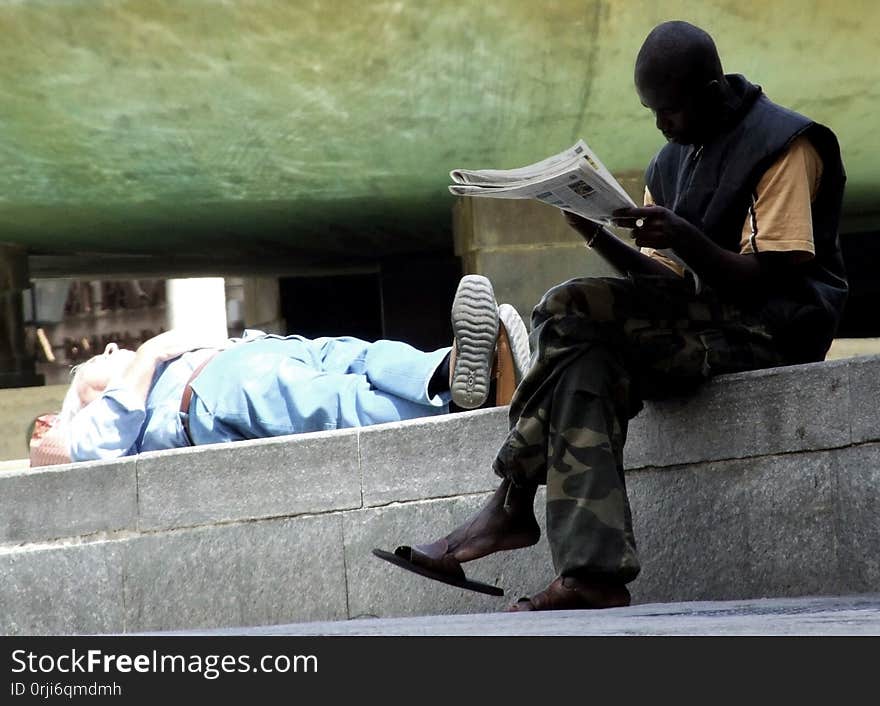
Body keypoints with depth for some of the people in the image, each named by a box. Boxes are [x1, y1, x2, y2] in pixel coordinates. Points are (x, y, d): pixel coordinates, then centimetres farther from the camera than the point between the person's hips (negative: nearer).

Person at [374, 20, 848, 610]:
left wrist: (686, 239, -31)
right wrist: (601, 240, -6)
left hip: (777, 325, -7)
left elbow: (767, 280, -15)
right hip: (702, 325, 7)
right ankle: (596, 573, -36)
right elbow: (665, 280, 13)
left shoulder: (784, 143, -6)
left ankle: (513, 505, -19)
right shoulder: (671, 163, 19)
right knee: (588, 365, -25)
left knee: (573, 310, -23)